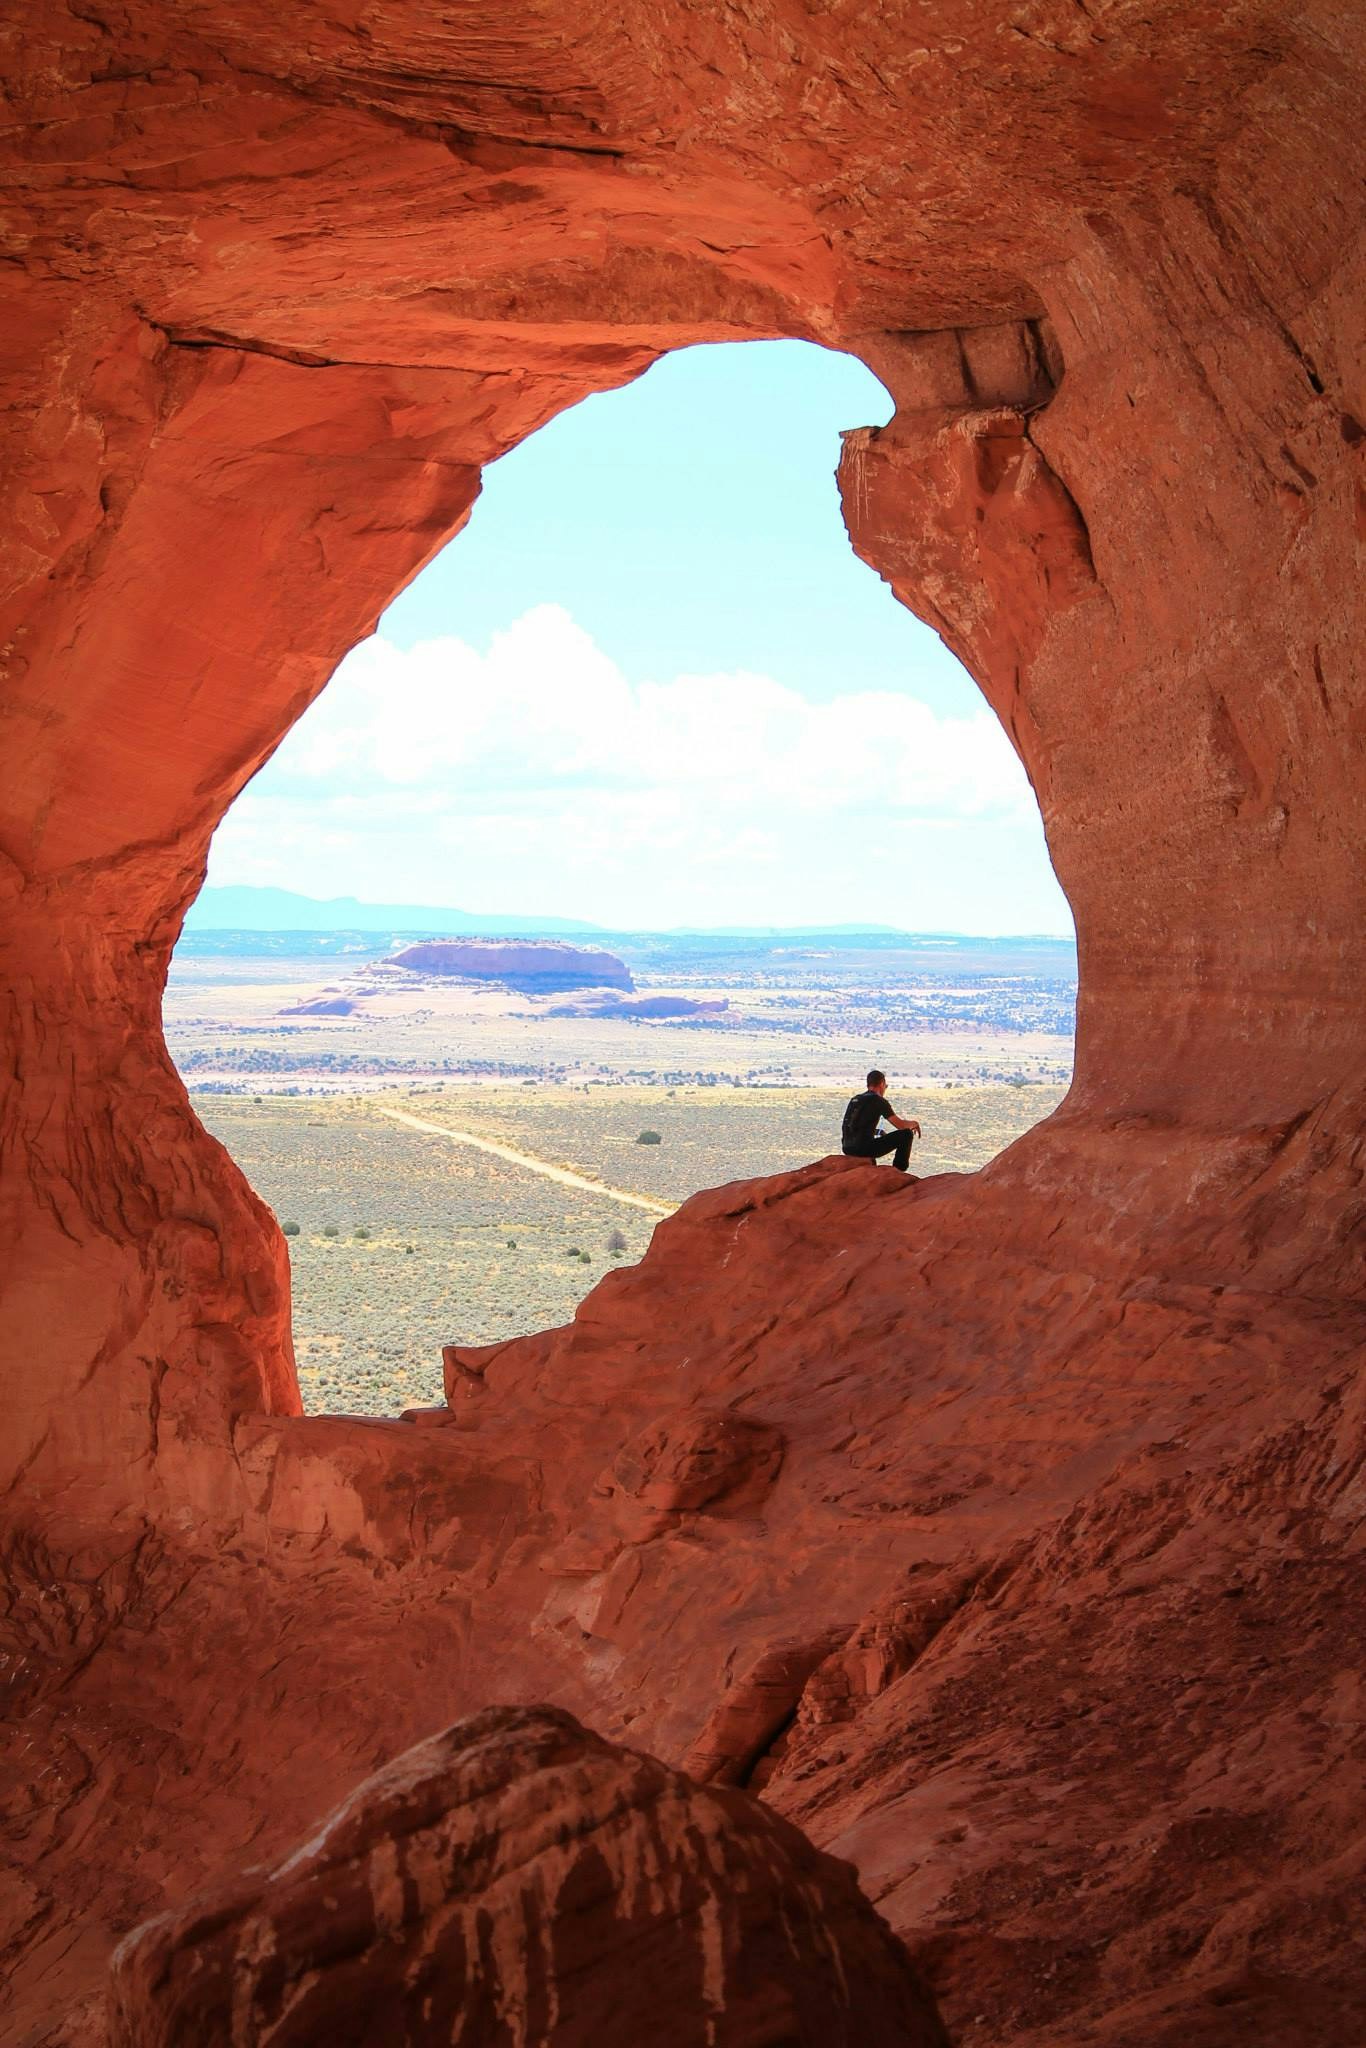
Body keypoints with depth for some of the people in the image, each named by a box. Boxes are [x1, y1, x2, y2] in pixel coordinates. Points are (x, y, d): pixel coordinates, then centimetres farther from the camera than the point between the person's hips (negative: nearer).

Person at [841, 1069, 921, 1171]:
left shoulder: (854, 1099, 17)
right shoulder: (879, 1101, -5)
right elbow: (900, 1125, -5)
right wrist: (913, 1123, 16)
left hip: (846, 1149, 8)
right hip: (863, 1149, -8)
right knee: (906, 1134, 2)